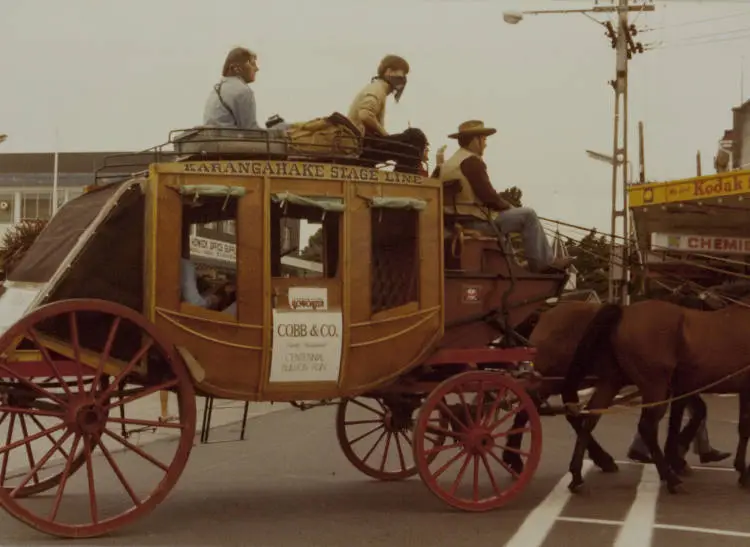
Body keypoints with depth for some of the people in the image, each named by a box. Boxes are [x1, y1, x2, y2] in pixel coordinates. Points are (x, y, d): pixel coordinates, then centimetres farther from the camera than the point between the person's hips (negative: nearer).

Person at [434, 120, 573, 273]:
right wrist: (508, 206, -1)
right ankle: (545, 262, 3)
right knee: (528, 215, -3)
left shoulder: (447, 164, 14)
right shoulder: (472, 162, -14)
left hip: (458, 220, 10)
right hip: (476, 222, -10)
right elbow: (488, 195, -19)